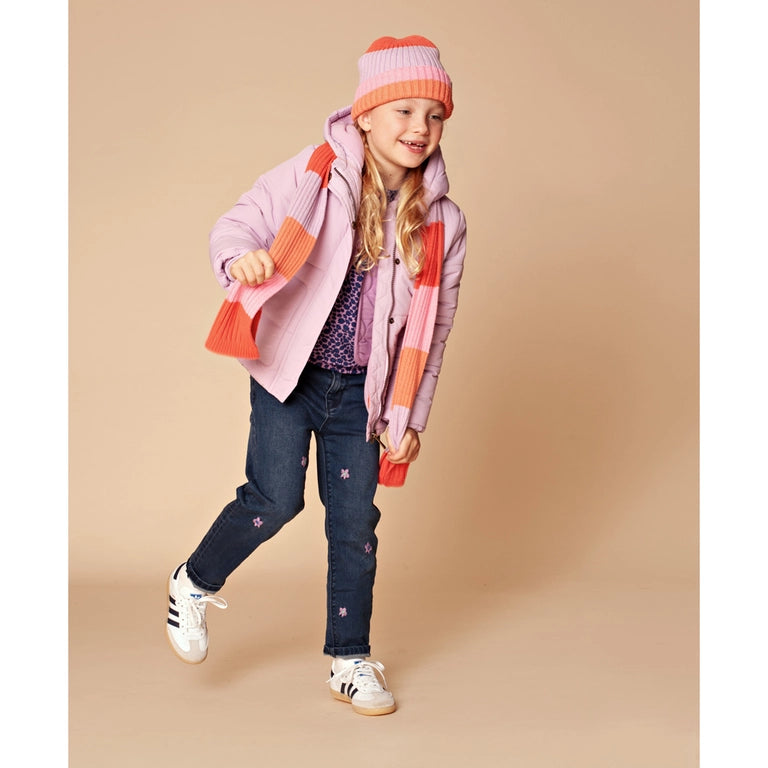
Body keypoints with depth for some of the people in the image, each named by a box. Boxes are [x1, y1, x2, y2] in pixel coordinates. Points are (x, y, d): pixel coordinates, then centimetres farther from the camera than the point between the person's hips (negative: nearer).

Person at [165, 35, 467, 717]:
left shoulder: (442, 222, -1)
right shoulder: (313, 175, -10)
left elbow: (431, 329, 4)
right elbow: (237, 225, -4)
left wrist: (409, 419, 4)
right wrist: (242, 258, -30)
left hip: (361, 390, 3)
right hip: (288, 371, -3)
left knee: (355, 522, 6)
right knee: (276, 498, -12)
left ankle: (350, 660, 22)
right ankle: (196, 584, 17)